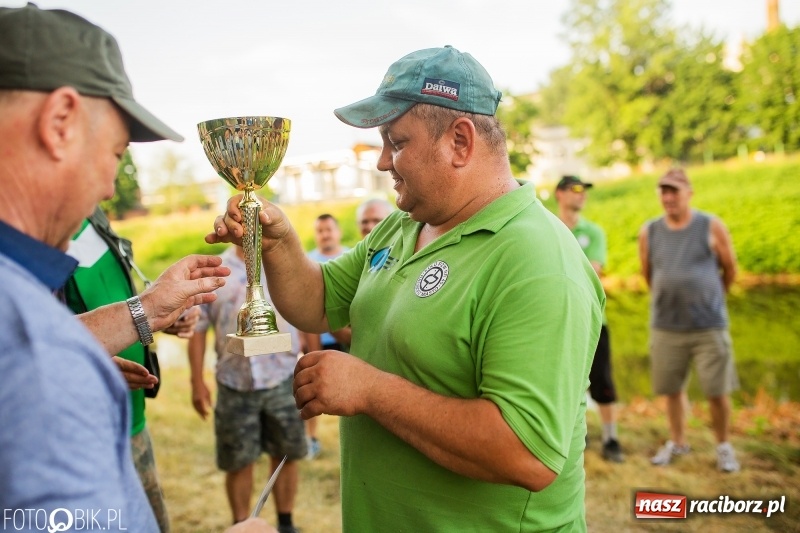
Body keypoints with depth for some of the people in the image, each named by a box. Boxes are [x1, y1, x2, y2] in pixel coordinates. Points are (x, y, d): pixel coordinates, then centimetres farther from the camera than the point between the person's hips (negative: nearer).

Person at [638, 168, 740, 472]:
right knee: (672, 389, 11)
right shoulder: (649, 232, 0)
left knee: (717, 392, 4)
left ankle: (723, 446, 25)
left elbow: (730, 270, 7)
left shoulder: (711, 227, -5)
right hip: (665, 327, 2)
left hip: (710, 326, -2)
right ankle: (677, 442, 30)